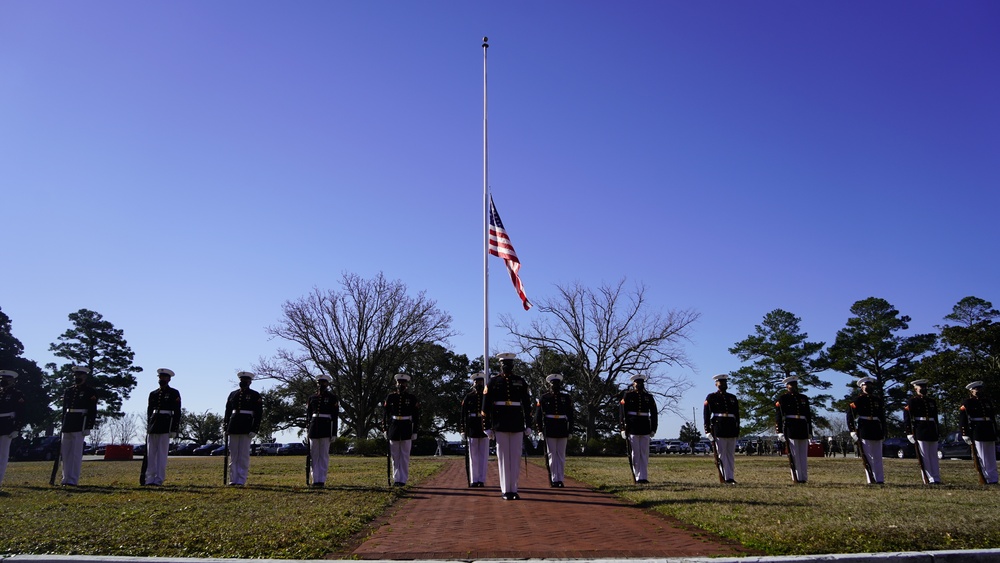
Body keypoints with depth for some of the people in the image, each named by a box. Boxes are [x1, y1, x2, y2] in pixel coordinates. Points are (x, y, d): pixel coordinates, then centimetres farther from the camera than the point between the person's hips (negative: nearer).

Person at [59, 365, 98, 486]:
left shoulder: (90, 392, -1)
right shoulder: (68, 391, 15)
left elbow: (93, 411, -5)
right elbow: (64, 409, 18)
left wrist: (88, 427, -12)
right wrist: (63, 425, 14)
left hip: (80, 426, -6)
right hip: (67, 426, 6)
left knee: (76, 453, -6)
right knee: (65, 452, 9)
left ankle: (73, 480, -3)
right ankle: (66, 479, 18)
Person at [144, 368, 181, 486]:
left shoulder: (174, 393, 2)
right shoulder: (153, 394, 15)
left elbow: (177, 412, -2)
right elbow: (149, 411, 17)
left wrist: (174, 429, -8)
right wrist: (148, 427, 11)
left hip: (165, 427, -5)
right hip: (153, 427, 5)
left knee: (162, 454, -3)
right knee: (150, 454, 5)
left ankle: (159, 480, 0)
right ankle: (150, 479, 10)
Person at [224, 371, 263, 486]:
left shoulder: (255, 395, 1)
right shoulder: (233, 394, 13)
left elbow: (259, 414, -3)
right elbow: (228, 411, 15)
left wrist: (254, 430, -10)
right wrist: (226, 427, 8)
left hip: (246, 428, -4)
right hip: (233, 427, 4)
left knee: (244, 455, -2)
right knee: (233, 455, 7)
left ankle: (241, 480, 3)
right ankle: (233, 480, 13)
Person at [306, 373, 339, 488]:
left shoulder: (332, 397, 1)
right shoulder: (312, 398, 13)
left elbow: (335, 416, -3)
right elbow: (308, 415, 15)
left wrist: (333, 433, -8)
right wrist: (308, 430, 8)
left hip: (326, 429, -4)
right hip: (314, 428, 4)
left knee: (324, 455, -2)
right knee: (314, 455, 5)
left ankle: (322, 480, 1)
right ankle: (315, 480, 11)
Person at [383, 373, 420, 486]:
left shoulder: (412, 398, 0)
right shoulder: (391, 397, 4)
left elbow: (416, 416, 0)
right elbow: (385, 413, 5)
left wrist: (415, 431, -3)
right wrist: (385, 429, 1)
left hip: (406, 429, -2)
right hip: (393, 428, 2)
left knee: (405, 456, 2)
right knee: (395, 456, 7)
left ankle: (403, 479, 7)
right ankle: (396, 479, 14)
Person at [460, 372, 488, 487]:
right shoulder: (468, 397, 3)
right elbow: (464, 414, 2)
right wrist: (463, 430, -3)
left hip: (485, 429, 0)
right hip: (472, 430, 0)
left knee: (484, 456, 2)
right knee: (473, 456, 4)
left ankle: (482, 480, 8)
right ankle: (474, 480, 9)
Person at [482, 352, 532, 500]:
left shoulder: (521, 382, 8)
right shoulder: (493, 382, 2)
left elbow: (527, 404, 10)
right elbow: (486, 406, 0)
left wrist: (528, 425, 5)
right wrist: (487, 427, -4)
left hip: (517, 425, 2)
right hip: (500, 426, -2)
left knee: (516, 457, 3)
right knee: (503, 458, 1)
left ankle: (513, 489, 12)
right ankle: (506, 491, 8)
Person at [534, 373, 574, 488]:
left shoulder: (566, 398, 7)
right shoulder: (543, 398, 2)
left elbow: (570, 415, 9)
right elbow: (538, 415, 2)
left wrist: (570, 431, 5)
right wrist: (540, 430, -3)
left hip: (563, 431, 2)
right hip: (549, 431, -2)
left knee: (561, 456, 5)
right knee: (552, 455, 1)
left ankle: (560, 479, 10)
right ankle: (554, 479, 6)